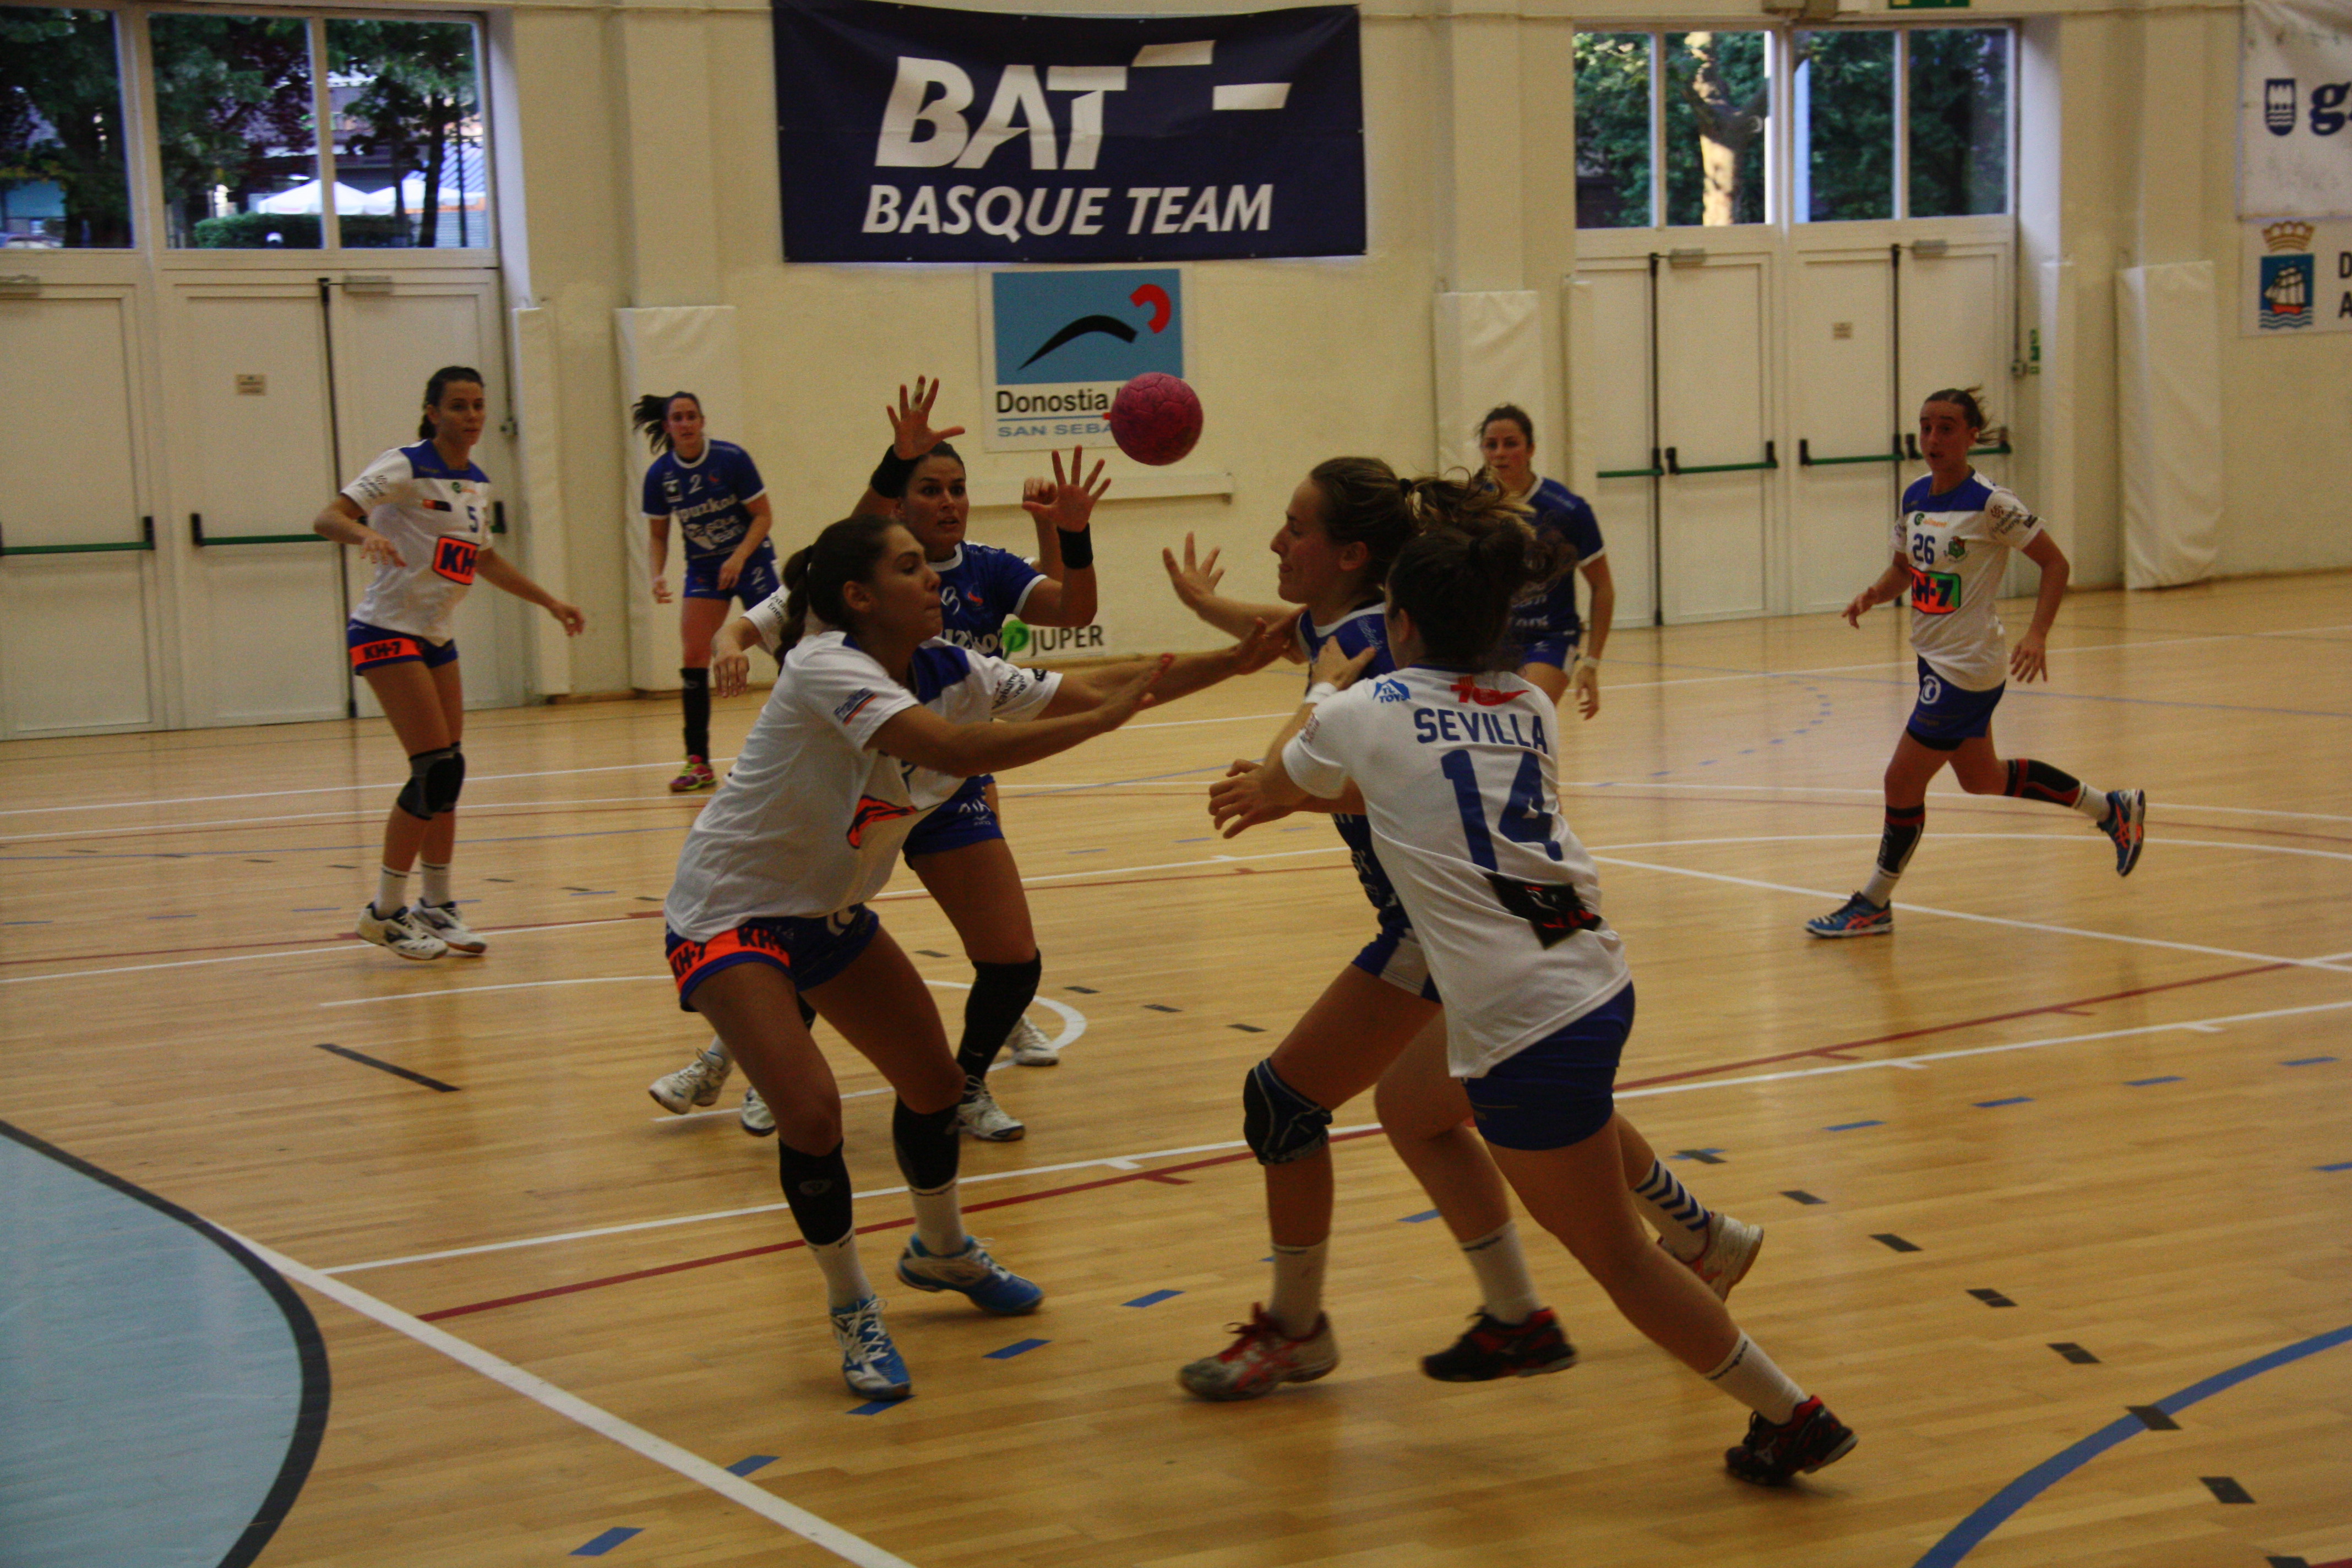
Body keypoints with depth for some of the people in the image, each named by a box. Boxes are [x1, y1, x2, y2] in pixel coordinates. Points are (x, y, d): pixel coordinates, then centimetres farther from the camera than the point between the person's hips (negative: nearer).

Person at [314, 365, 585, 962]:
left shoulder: (477, 482, 11)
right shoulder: (407, 467, -12)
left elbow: (485, 559, 27)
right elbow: (327, 517, -20)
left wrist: (550, 601, 28)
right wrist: (367, 533, -41)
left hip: (436, 638, 8)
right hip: (386, 632, -8)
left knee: (447, 775, 6)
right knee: (437, 769, -14)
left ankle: (436, 907, 17)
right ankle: (385, 911, -5)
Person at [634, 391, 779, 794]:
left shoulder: (732, 459, -14)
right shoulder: (660, 475, -5)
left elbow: (763, 515, -9)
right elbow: (657, 536, 5)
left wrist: (739, 558, -22)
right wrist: (656, 576, -12)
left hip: (750, 560, -3)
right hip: (702, 570, 3)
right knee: (692, 658, -9)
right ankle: (698, 763, -4)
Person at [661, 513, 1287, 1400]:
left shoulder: (949, 674, -6)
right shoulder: (827, 668, -28)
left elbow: (1089, 687, -5)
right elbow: (955, 749, -41)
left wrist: (1238, 659, -13)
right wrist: (1103, 719, -38)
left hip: (829, 911, 8)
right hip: (728, 915, -8)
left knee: (934, 1083, 14)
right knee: (811, 1111, -22)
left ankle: (941, 1252, 42)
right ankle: (851, 1312, 1)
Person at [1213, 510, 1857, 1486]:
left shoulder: (1369, 710, -4)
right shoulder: (1528, 708, 12)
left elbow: (1273, 779, 19)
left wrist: (1324, 690, 35)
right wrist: (1302, 796, 40)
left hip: (1527, 1023, -8)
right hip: (1598, 979, 8)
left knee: (1615, 1256, 5)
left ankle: (1792, 1417, 10)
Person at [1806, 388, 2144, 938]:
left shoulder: (1989, 505, -16)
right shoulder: (1914, 498, 5)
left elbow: (2055, 563, -11)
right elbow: (1903, 568, 18)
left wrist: (2037, 635, -21)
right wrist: (1874, 594, -4)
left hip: (1968, 666, -9)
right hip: (1935, 659, 9)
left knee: (1902, 781, -6)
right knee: (1983, 780, 21)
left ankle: (1874, 905, 11)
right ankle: (2112, 809, 37)